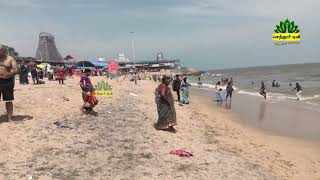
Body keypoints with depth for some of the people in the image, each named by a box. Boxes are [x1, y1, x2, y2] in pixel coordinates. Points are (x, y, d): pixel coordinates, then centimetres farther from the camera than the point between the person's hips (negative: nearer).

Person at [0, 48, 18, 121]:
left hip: (7, 81, -2)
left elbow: (16, 70, -4)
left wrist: (10, 74, -23)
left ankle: (9, 118, 10)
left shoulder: (10, 59, 3)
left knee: (8, 101, 3)